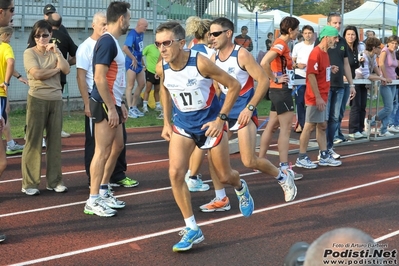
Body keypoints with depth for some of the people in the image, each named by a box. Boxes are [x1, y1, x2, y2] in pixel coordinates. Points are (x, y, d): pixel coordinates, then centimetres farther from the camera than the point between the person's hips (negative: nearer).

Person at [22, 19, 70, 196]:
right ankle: (29, 183, 2)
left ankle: (54, 181, 16)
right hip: (37, 100, -4)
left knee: (55, 141, 7)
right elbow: (37, 74, -16)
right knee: (33, 141, -2)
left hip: (56, 100, 5)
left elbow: (66, 70, -2)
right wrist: (56, 69, -4)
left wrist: (57, 52, -7)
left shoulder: (55, 52, 13)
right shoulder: (29, 53, -1)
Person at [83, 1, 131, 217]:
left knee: (117, 146, 16)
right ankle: (93, 201, 1)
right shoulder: (107, 42, -16)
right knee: (102, 151, -6)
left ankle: (103, 191, 26)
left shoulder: (113, 42, 13)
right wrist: (111, 108, -22)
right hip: (105, 105, -10)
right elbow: (100, 78, -22)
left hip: (112, 103, 10)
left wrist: (120, 104, 22)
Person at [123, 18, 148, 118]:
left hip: (138, 63, 9)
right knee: (130, 86, -5)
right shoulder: (132, 34, -18)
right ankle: (130, 110, -3)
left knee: (142, 84, 13)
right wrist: (133, 59, -21)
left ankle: (134, 107, 22)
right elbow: (125, 48, -29)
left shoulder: (141, 34, 8)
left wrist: (142, 62, 18)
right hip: (131, 63, -9)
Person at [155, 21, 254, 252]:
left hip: (209, 123, -3)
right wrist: (167, 122, 9)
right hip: (182, 124, 4)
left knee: (225, 176, 9)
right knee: (175, 172, -15)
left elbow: (234, 85, -18)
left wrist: (221, 119, -20)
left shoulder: (201, 63, -28)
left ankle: (241, 188, 49)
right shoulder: (161, 68, -13)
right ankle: (192, 229, -3)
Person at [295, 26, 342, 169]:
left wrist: (331, 70, 1)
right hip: (315, 98, -9)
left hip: (322, 97, 9)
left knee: (322, 126, 12)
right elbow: (311, 75, -21)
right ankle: (301, 158, 5)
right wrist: (318, 97, -22)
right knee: (310, 126, -2)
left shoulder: (325, 53, 12)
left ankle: (324, 156, 19)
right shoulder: (316, 53, -16)